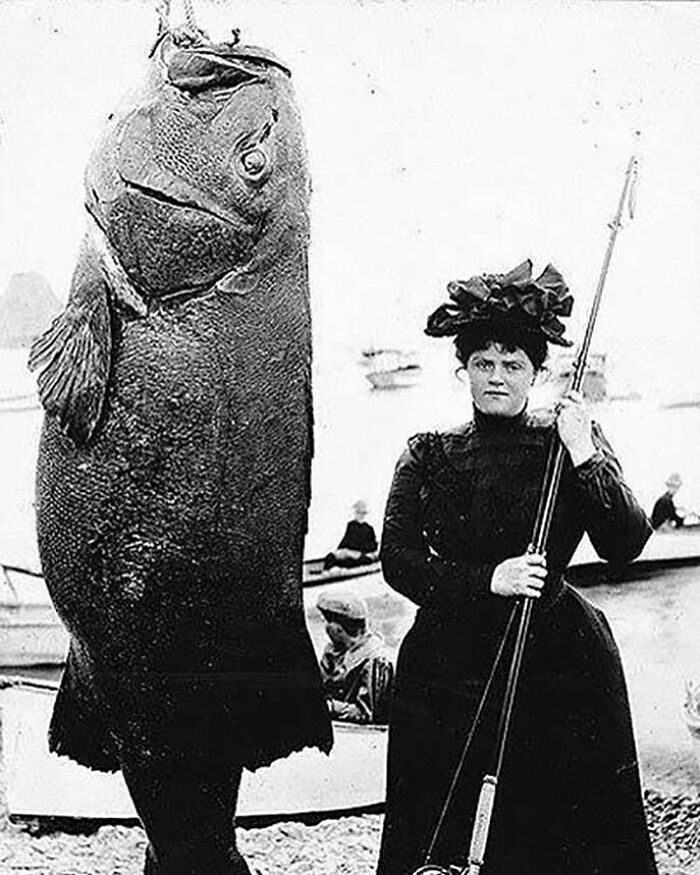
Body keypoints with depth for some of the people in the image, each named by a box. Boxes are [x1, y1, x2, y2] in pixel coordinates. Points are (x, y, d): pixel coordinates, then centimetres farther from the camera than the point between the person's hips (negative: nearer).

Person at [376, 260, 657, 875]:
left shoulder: (573, 441, 3)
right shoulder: (429, 455, 5)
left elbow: (626, 543, -8)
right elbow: (397, 559, -4)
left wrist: (583, 456, -19)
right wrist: (488, 580, -17)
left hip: (556, 663, -1)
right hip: (447, 667, 1)